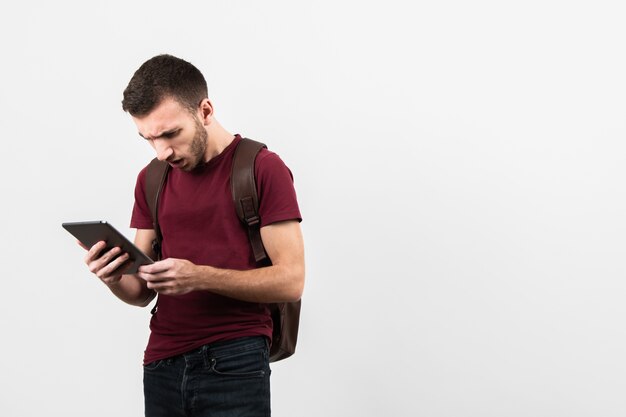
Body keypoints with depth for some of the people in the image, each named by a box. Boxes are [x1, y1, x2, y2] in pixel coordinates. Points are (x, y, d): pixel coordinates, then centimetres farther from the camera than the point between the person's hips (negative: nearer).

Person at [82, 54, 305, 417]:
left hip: (234, 363, -5)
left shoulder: (263, 168, -6)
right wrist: (115, 280, -9)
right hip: (161, 364, 5)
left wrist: (199, 277, -22)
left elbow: (290, 281, -11)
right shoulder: (151, 179, 11)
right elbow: (142, 292, 14)